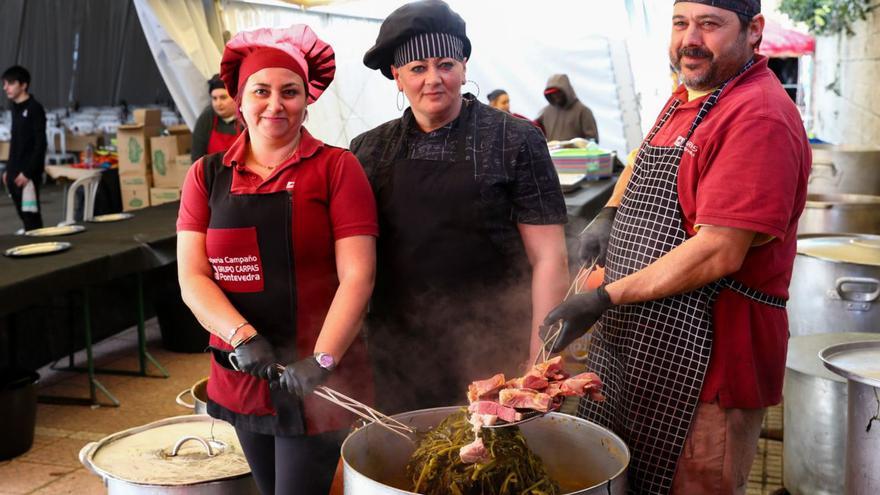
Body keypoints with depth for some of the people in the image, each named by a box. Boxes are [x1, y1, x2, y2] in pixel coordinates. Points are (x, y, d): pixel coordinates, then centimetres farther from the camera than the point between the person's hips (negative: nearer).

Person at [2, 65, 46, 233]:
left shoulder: (35, 108, -10)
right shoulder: (16, 108, 13)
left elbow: (40, 144, -14)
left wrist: (27, 172, -17)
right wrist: (8, 169, 17)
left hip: (28, 173, -8)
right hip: (15, 172, 8)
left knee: (30, 214, -6)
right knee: (22, 213, 10)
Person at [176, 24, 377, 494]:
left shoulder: (336, 167, -5)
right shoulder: (207, 175, 5)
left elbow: (357, 276, -10)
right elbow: (191, 277, -1)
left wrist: (321, 361, -20)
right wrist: (241, 336, -17)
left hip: (316, 382, -4)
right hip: (238, 379, 4)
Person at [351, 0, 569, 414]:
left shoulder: (513, 141, -4)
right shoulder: (369, 150, 6)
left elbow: (549, 258, -6)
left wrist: (541, 362, -11)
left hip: (493, 359, -3)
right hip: (397, 361, 3)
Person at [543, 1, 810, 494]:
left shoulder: (760, 116, -18)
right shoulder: (686, 97, 12)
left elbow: (719, 253, -25)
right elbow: (646, 161, 30)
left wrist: (605, 299, -20)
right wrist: (610, 214, 9)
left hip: (707, 357, -9)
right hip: (631, 344, 9)